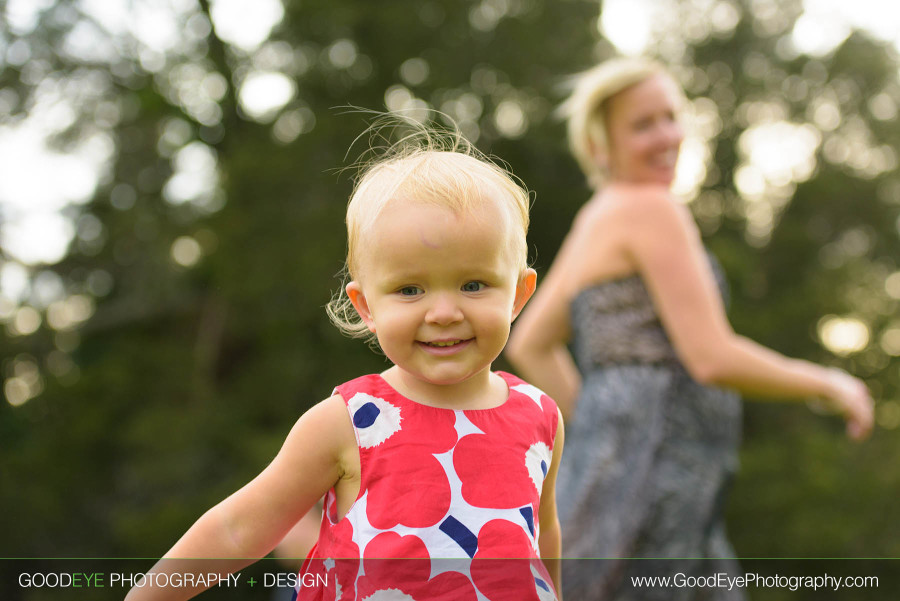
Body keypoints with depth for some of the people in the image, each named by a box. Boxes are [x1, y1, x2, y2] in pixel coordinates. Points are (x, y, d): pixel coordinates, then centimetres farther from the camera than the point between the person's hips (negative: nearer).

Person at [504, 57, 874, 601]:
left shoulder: (598, 219, 19)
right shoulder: (654, 210, -9)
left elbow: (529, 347, 24)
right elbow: (714, 358, -17)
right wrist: (831, 383, -2)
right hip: (645, 484, -10)